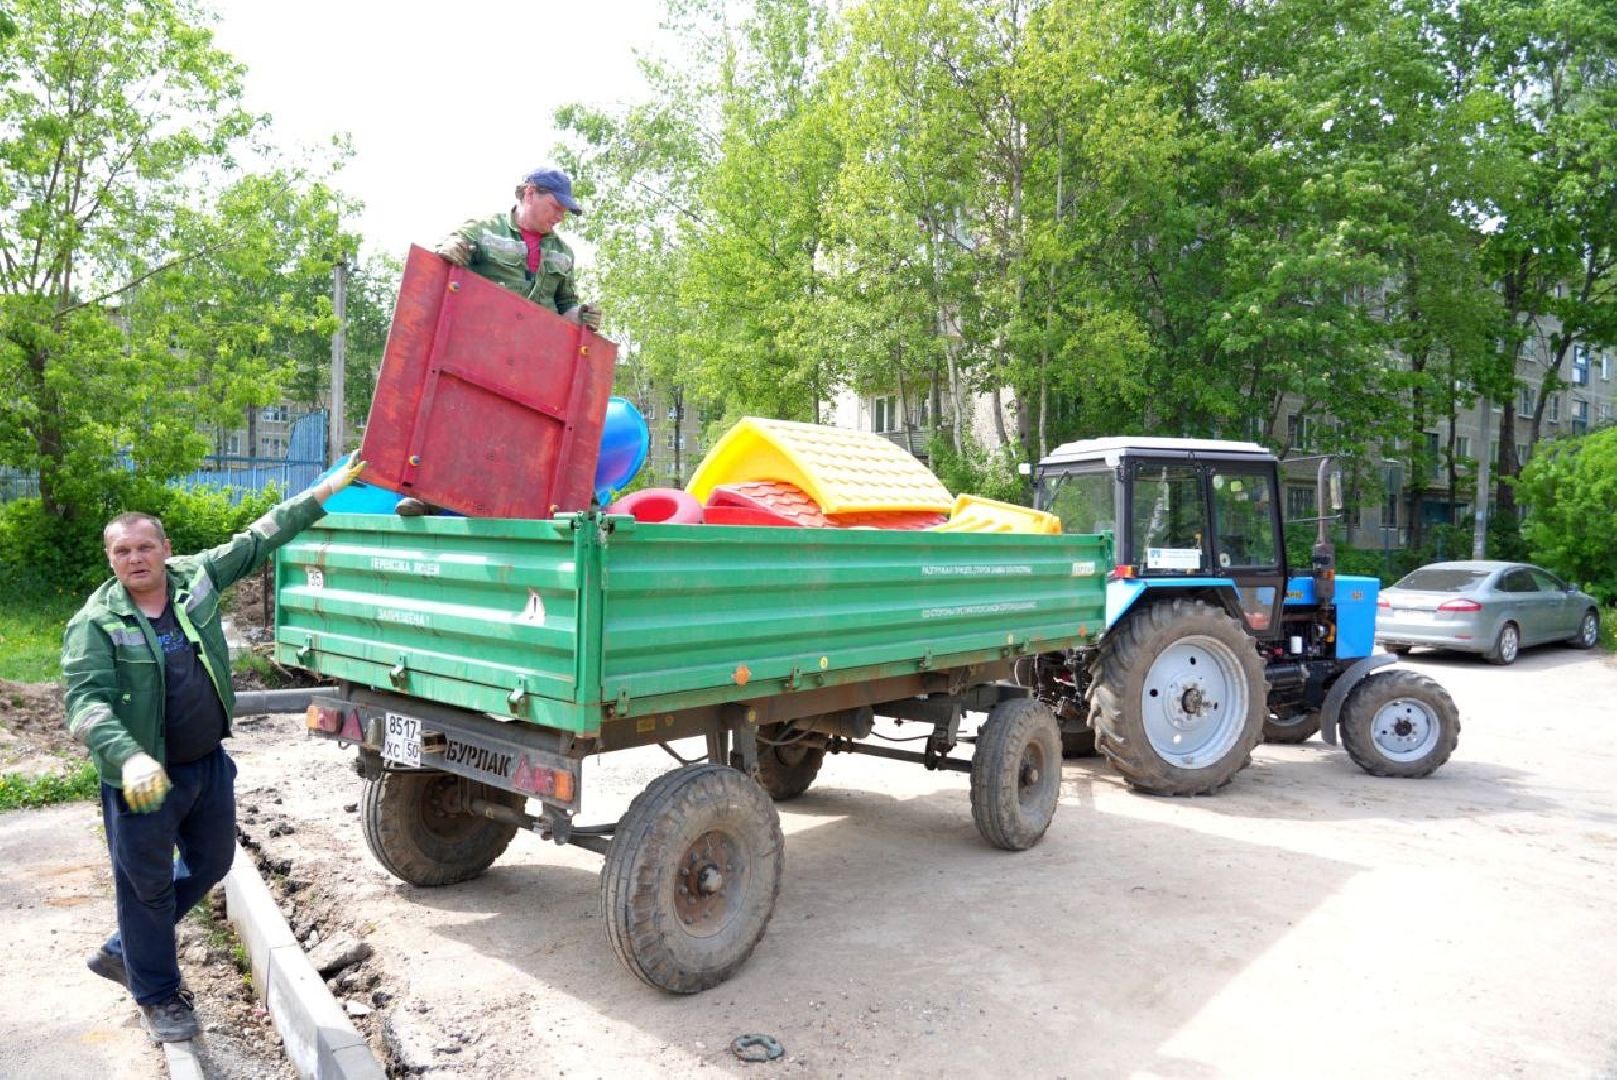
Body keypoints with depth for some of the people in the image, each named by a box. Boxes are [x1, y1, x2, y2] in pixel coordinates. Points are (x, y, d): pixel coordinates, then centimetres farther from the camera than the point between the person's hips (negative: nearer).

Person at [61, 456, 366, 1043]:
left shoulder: (194, 577, -1)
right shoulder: (95, 623, -13)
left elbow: (258, 538, 5)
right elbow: (85, 702, -21)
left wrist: (324, 491, 6)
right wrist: (129, 757, -39)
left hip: (210, 763, 6)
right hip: (145, 780, -5)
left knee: (210, 863, 20)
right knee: (147, 884, 9)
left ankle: (123, 950, 41)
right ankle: (157, 994, 29)